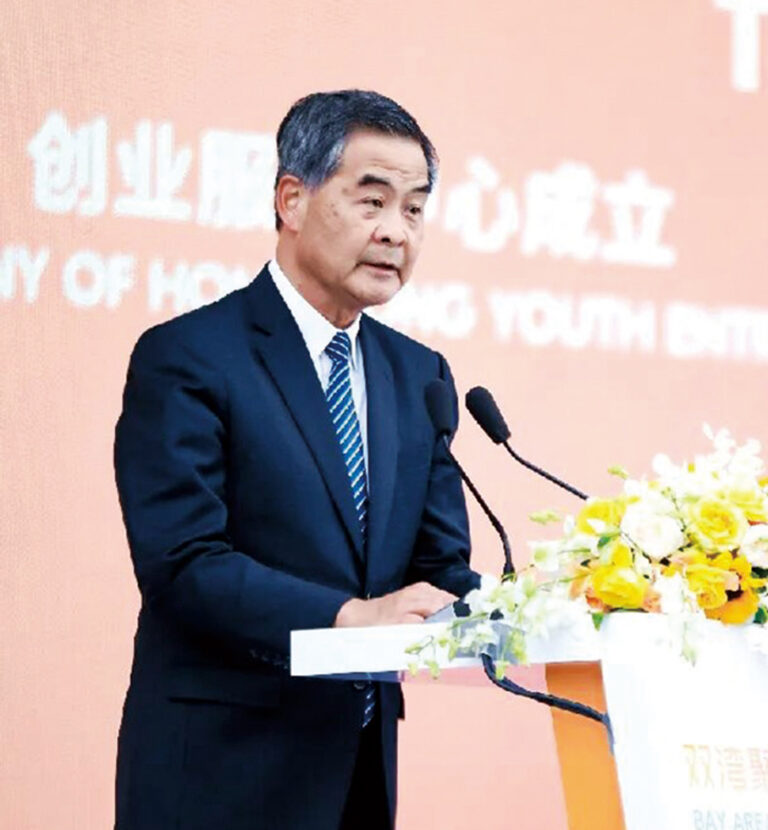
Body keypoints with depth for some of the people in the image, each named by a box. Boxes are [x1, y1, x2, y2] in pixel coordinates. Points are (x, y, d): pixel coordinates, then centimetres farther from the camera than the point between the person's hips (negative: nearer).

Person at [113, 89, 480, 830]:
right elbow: (181, 561, -18)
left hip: (362, 767, 6)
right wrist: (350, 615, -28)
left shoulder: (419, 375, 12)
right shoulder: (184, 357, -9)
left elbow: (442, 565, 9)